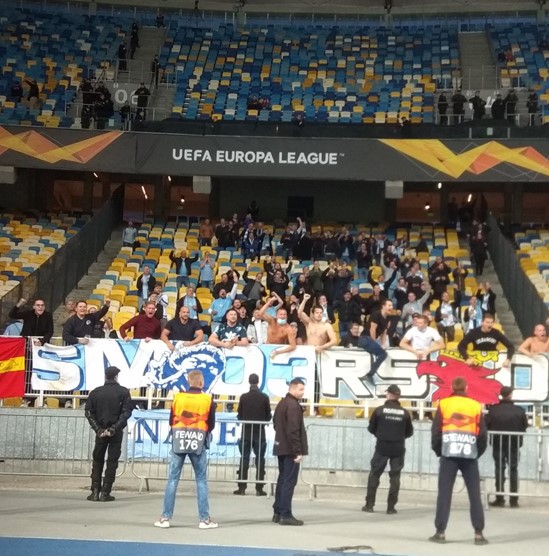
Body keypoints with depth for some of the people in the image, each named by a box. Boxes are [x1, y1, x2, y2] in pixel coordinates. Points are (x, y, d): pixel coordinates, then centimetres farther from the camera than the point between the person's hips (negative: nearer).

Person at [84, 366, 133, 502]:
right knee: (112, 462, 4)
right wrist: (113, 428, -13)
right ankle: (105, 493, -1)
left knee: (97, 461, 13)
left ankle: (95, 492, 8)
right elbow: (126, 413, -12)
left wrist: (98, 429, -6)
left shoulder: (95, 392, 4)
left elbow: (88, 413, -3)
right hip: (116, 433, -2)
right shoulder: (123, 392, -2)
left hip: (101, 432, 2)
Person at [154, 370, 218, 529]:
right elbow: (211, 425, 3)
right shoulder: (208, 400, -2)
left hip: (178, 442, 1)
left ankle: (165, 517, 5)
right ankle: (204, 519, 7)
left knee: (172, 479, 5)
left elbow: (171, 421, 7)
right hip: (198, 444, -1)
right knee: (201, 481, 6)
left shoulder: (177, 397, 1)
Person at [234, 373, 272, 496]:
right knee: (260, 460, 4)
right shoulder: (264, 397, -6)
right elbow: (268, 416, -2)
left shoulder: (244, 397, -5)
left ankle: (242, 488, 4)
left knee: (244, 459, 5)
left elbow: (239, 415, -1)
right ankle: (259, 489, 3)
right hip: (259, 433, -1)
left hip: (246, 432, 1)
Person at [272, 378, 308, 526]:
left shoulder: (281, 403, 15)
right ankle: (286, 515, -8)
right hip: (290, 450, -10)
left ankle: (277, 512, 18)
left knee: (282, 480, 14)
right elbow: (293, 430, -22)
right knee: (289, 481, -8)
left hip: (281, 447, 10)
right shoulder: (293, 405, -16)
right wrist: (298, 451, -21)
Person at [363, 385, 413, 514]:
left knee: (374, 475, 9)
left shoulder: (379, 410, -7)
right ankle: (391, 507, 6)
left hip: (382, 447, -1)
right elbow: (409, 432, 6)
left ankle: (369, 505, 7)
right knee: (395, 477, 9)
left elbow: (371, 428, 2)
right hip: (398, 449, 1)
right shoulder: (404, 413, -2)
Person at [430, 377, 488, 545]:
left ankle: (440, 532, 0)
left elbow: (436, 431, 1)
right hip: (469, 456, 1)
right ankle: (478, 533, 3)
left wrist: (438, 451, 15)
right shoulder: (476, 406, 7)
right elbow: (482, 434, 6)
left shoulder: (444, 404, 3)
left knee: (444, 493, 2)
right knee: (474, 495, 5)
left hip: (449, 454, -1)